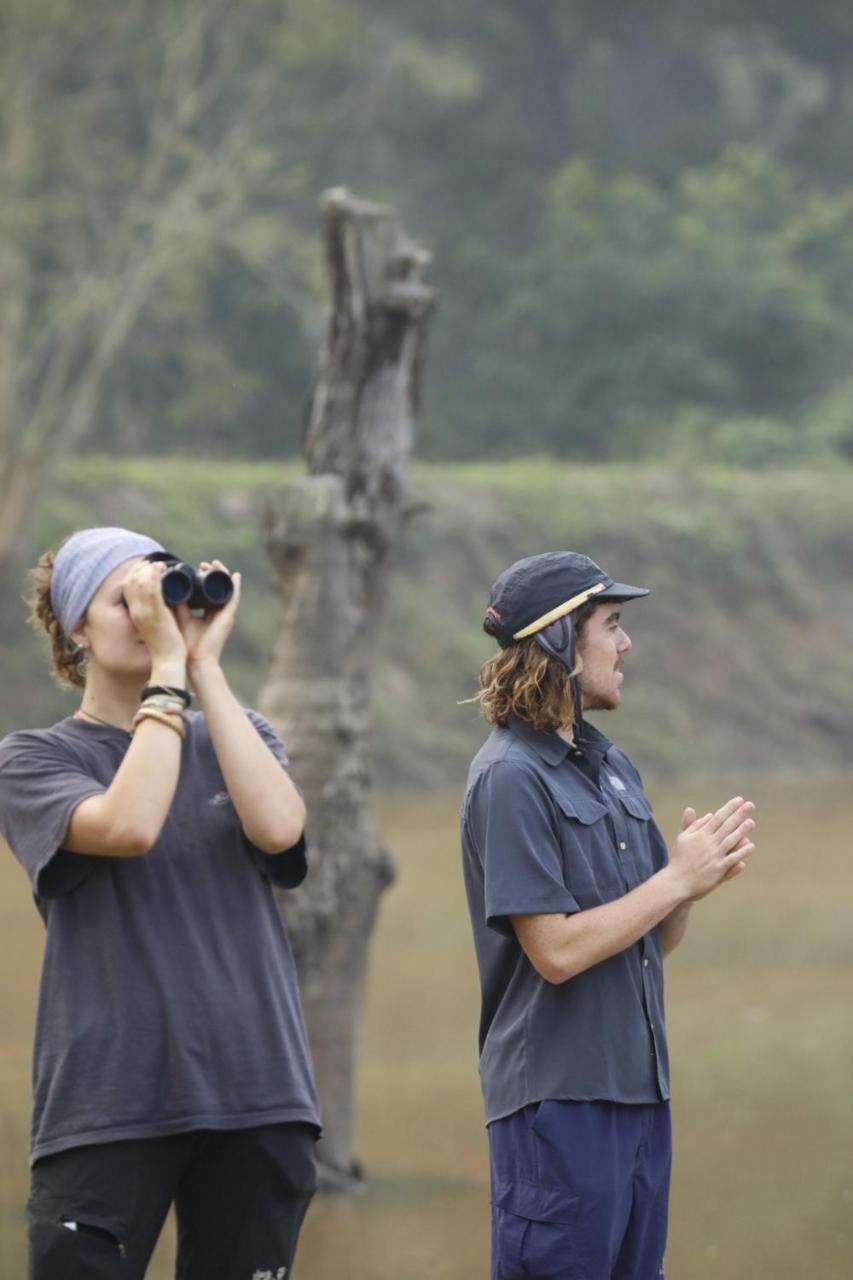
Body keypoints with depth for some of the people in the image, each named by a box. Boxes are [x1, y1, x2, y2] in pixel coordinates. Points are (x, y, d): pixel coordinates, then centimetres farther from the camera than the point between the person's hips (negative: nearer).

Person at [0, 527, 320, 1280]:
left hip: (256, 1100, 3)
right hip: (108, 1100, -3)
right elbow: (128, 825, -18)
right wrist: (168, 666, -10)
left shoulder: (237, 739, 15)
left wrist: (206, 663, -5)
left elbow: (278, 825, -8)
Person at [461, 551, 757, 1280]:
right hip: (557, 1099, -8)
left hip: (640, 1085, 8)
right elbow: (557, 951, -18)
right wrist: (677, 878, -13)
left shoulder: (613, 768, 14)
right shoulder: (511, 777, -12)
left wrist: (699, 876, -4)